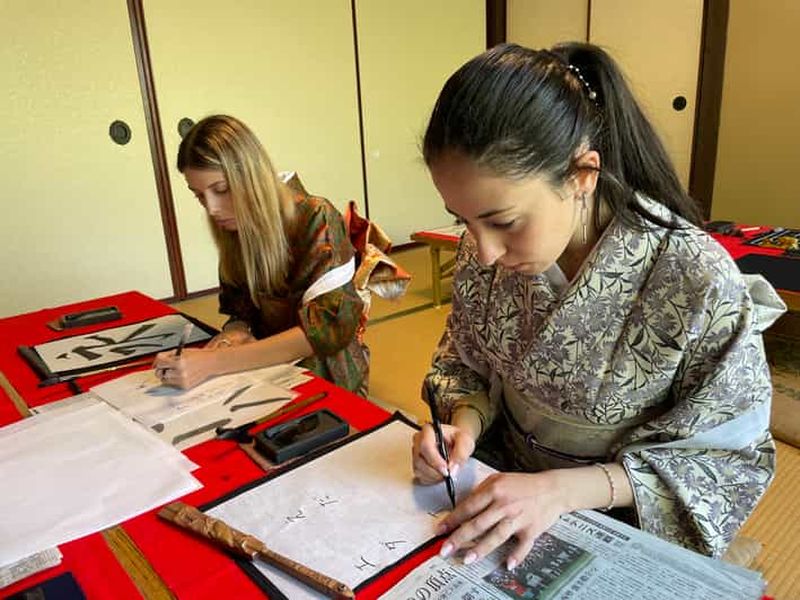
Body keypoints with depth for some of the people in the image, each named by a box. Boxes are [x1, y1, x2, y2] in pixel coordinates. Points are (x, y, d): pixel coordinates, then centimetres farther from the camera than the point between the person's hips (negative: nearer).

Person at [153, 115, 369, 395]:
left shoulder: (315, 219, -17)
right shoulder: (234, 230, 1)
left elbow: (327, 328, -25)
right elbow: (240, 309, 9)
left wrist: (214, 362, -31)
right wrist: (237, 331, -16)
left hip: (328, 379, -5)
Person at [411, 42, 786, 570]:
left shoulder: (697, 284, -25)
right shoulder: (486, 248, -12)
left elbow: (731, 459, -14)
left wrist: (564, 489, -26)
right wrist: (464, 422, -18)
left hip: (617, 521, -3)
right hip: (498, 481, 3)